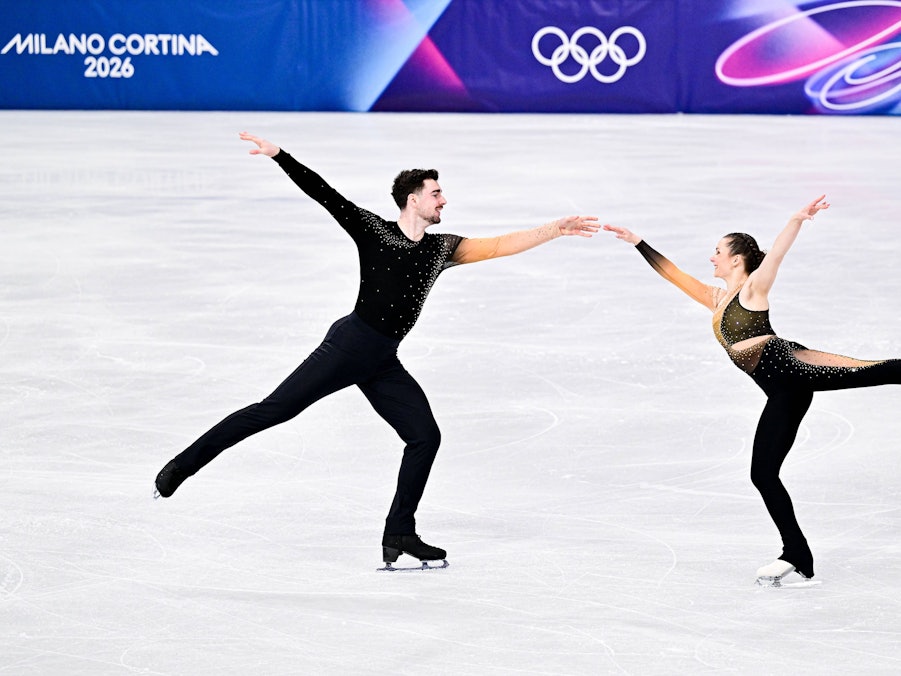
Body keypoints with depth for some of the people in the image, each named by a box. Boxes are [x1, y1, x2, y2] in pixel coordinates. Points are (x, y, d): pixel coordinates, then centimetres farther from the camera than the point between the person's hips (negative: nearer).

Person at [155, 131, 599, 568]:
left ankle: (399, 535, 4)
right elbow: (322, 192, -7)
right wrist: (278, 155, -15)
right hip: (349, 345, -6)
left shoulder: (442, 249, 12)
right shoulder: (372, 231, -2)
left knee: (425, 436, -3)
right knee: (276, 409, -12)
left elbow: (500, 246, 12)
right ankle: (183, 465, -6)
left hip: (383, 364, 6)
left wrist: (557, 230, 6)